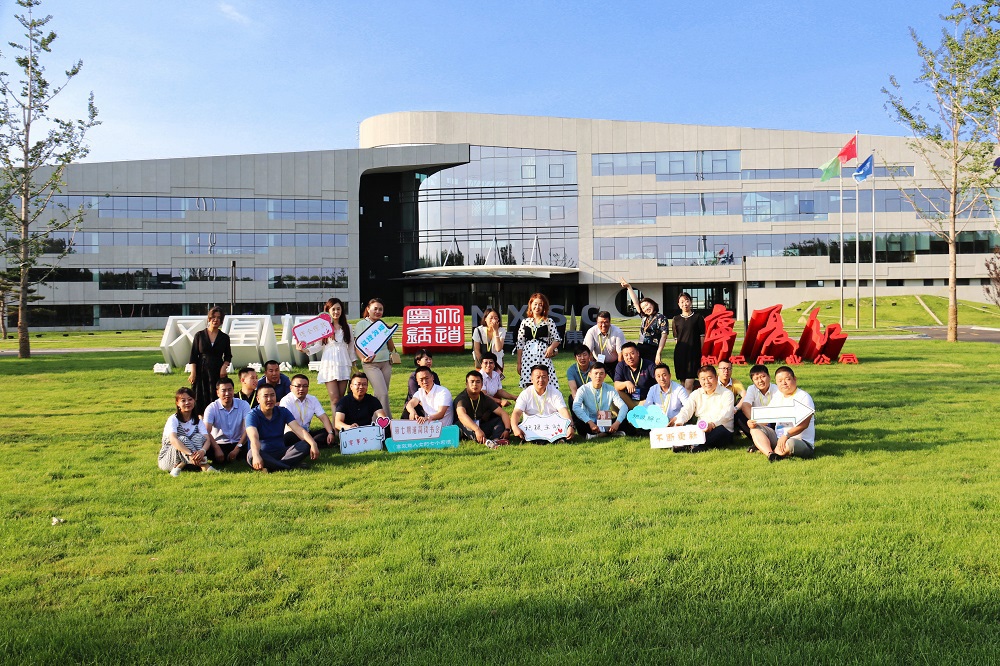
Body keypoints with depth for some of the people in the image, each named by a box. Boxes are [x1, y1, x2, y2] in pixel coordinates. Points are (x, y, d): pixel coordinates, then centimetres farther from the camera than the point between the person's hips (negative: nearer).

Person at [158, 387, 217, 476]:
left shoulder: (198, 421, 2)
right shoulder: (173, 419, -13)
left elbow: (207, 439, -13)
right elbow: (173, 439, -31)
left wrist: (202, 451, -38)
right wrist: (190, 454, -46)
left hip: (186, 459, 4)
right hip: (166, 459, -4)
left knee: (198, 437, -18)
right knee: (183, 439, -30)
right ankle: (204, 466, -41)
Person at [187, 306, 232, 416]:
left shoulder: (224, 338, 7)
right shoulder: (199, 335, 4)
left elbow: (228, 356, 13)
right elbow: (193, 356, 3)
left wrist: (224, 367, -6)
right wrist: (193, 373, -6)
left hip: (218, 372, 1)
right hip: (202, 371, 0)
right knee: (201, 399, -3)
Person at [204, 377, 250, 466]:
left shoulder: (243, 405, -1)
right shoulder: (211, 408, -3)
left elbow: (248, 429, -10)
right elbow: (207, 432, -14)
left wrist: (237, 449, -22)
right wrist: (217, 449, -30)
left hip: (238, 443, 1)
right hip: (219, 444, -1)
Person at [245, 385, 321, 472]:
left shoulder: (283, 412, 3)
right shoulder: (252, 415, -10)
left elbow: (298, 429, -8)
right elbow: (254, 437, -28)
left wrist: (313, 444, -27)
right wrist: (256, 456, -50)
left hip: (281, 452, 4)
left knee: (306, 445, -20)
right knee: (251, 455, -38)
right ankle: (290, 467, -38)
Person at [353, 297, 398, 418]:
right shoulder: (361, 325, 0)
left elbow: (391, 348, 15)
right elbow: (357, 346, -5)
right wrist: (363, 359, -23)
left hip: (386, 363, 5)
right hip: (371, 364, -5)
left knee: (380, 395, 5)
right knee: (383, 394, -14)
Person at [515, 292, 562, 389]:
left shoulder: (549, 321, 6)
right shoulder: (525, 322, 10)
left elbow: (557, 339, 8)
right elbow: (520, 344, 11)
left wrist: (551, 347, -13)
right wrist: (519, 363, 8)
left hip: (544, 357, -1)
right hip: (528, 357, 2)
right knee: (529, 386, -2)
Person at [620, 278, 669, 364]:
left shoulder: (661, 318, -2)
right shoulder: (643, 317, 15)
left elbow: (663, 336, -8)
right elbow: (635, 302, 18)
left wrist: (658, 354, -16)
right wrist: (629, 287, 17)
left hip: (653, 351, -6)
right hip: (640, 350, 6)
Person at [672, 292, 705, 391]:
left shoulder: (698, 317, 3)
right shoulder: (676, 319, 10)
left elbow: (702, 337, 3)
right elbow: (676, 338, 13)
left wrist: (701, 353, -2)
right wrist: (677, 351, 5)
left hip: (694, 353, -3)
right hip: (680, 353, 3)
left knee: (689, 385, -11)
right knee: (682, 383, 8)